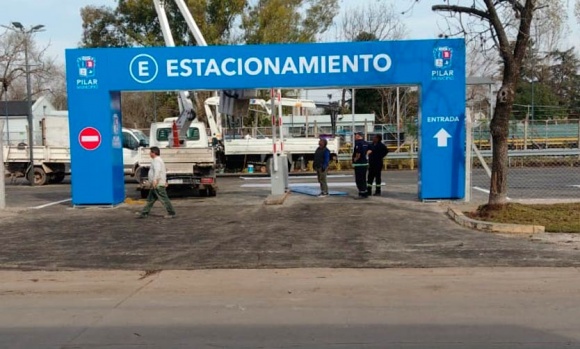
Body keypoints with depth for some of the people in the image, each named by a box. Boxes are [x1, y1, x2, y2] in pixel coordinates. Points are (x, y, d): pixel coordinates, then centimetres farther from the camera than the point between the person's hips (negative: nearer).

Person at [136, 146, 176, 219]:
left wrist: (155, 180, -41)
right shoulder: (158, 160, 19)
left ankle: (171, 213, 0)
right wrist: (165, 181, 30)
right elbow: (164, 171, 26)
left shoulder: (156, 160, -14)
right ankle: (144, 213, 17)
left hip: (158, 185, -11)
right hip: (155, 185, 11)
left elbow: (157, 170, -31)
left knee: (164, 199, -6)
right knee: (150, 199, 13)